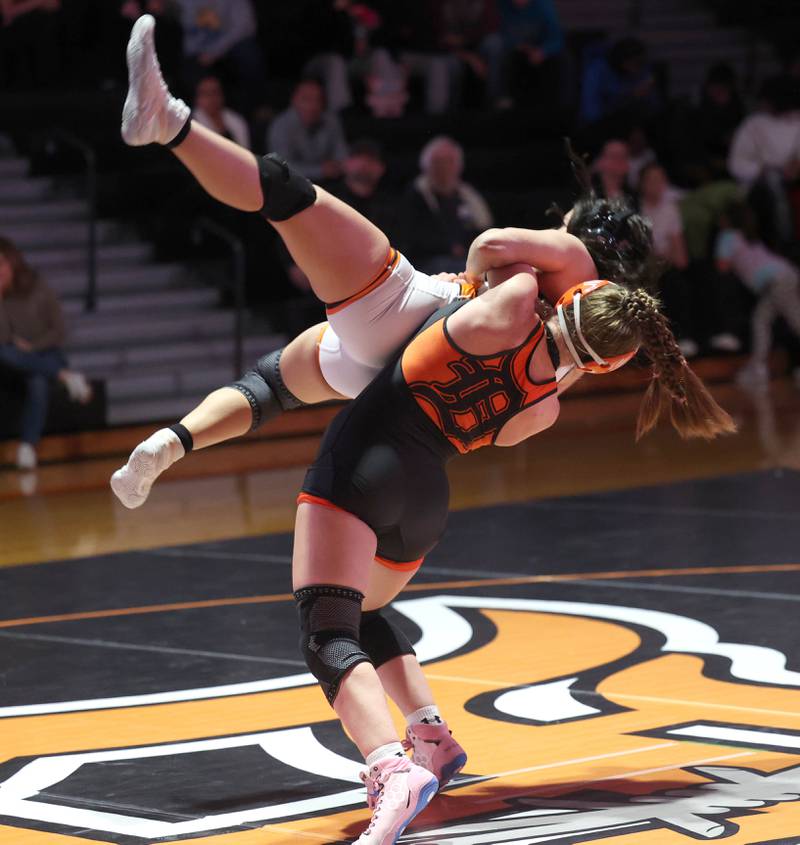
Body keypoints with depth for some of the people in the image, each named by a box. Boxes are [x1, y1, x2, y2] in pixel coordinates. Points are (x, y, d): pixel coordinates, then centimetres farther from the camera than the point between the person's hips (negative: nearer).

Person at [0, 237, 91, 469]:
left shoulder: (38, 291, -6)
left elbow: (59, 333, 0)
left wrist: (31, 347, -13)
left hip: (45, 354, -2)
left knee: (38, 382, -38)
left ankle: (28, 445, -40)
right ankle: (65, 376, -35)